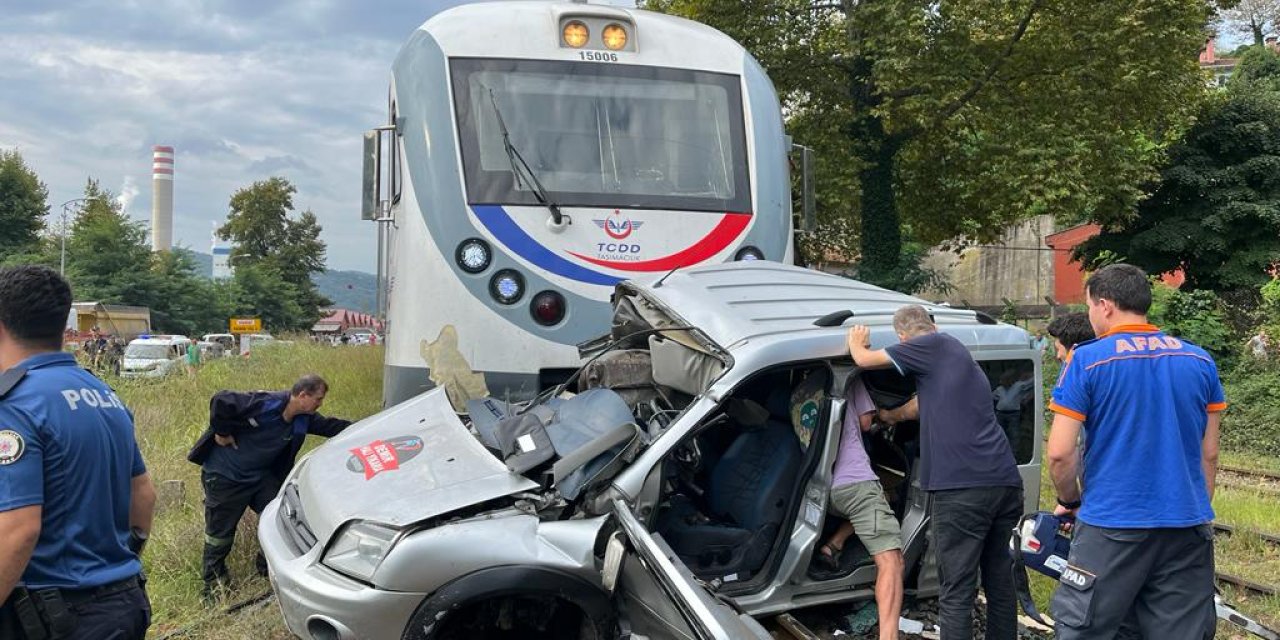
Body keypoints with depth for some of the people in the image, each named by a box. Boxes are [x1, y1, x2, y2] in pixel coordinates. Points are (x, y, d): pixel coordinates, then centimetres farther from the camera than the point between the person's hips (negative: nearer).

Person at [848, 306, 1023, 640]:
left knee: (956, 593, -5)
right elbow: (921, 406, 41)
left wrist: (856, 343, 30)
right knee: (1000, 582, 17)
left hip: (963, 487, -8)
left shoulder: (936, 345, 4)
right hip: (1006, 483, 8)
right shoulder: (959, 359, 28)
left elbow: (865, 360, 8)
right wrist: (890, 415, 58)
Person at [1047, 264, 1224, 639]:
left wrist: (1070, 502, 7)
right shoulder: (1200, 361, 7)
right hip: (1188, 527, 5)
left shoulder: (1088, 361, -7)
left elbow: (1060, 452, -10)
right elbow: (1209, 454, 12)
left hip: (1113, 526, -4)